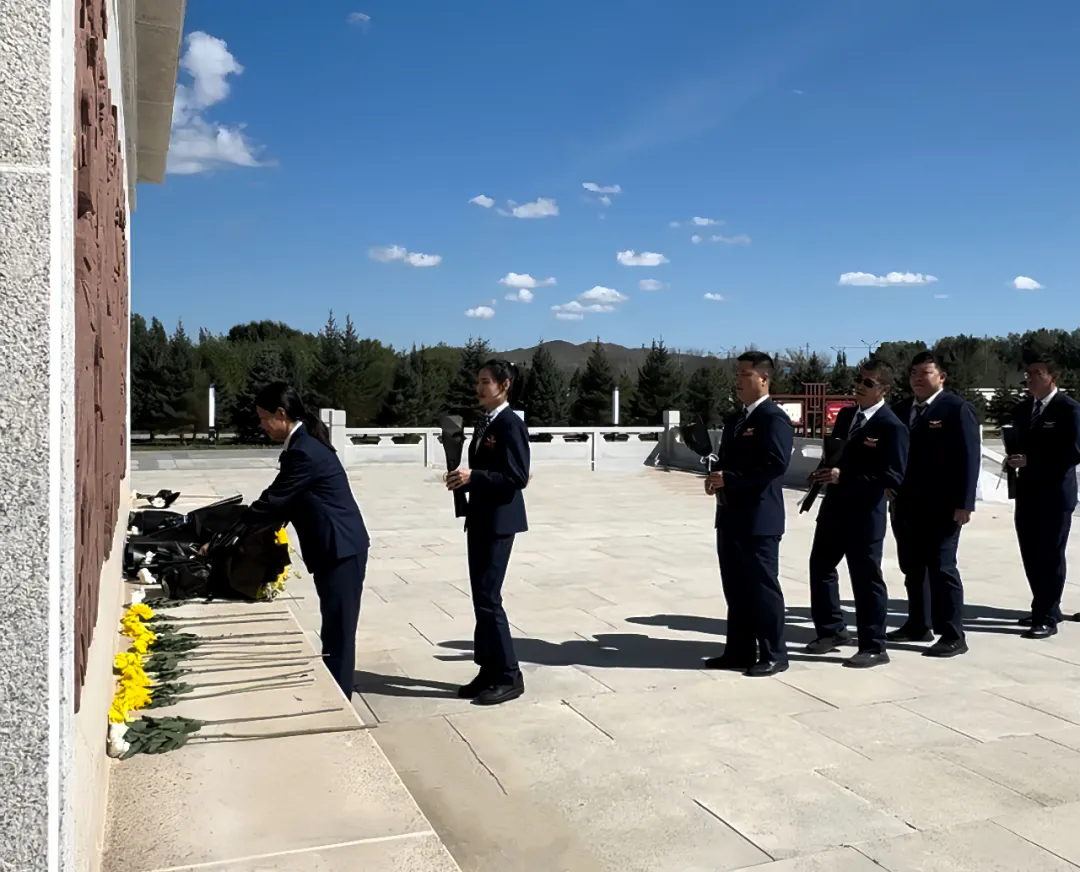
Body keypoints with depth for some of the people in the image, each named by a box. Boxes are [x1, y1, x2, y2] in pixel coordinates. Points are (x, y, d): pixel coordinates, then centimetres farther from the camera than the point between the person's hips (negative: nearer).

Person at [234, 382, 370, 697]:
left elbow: (273, 502, -19)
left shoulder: (304, 452, -21)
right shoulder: (303, 445, 11)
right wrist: (240, 528, 10)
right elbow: (284, 502, 15)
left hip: (341, 549, -10)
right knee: (333, 630, 18)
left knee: (338, 632, -1)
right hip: (333, 548, 10)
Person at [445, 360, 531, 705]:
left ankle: (509, 676, 3)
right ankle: (489, 671, 20)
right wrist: (464, 479, 2)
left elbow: (518, 477, -20)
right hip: (480, 518, 9)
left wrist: (472, 477, -24)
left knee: (488, 597, -8)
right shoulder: (484, 423, 13)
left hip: (499, 521, -9)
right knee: (481, 597, 11)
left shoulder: (510, 424, -14)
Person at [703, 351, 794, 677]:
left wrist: (729, 478, -21)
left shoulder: (774, 418, -12)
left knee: (763, 587, 0)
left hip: (759, 518, -9)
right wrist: (716, 477, 2)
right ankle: (739, 650, 23)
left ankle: (773, 655, 11)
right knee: (735, 588, 13)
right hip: (730, 515, 9)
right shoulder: (734, 419, 17)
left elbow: (776, 464, -23)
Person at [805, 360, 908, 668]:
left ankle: (873, 647, 13)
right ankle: (831, 630, 31)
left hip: (864, 514, -8)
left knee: (866, 579, 1)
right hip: (833, 507, 8)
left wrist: (844, 477, -25)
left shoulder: (891, 427, -14)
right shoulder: (845, 415, 11)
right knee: (820, 567, 16)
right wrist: (826, 473, -3)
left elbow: (894, 476, -21)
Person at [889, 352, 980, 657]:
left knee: (942, 568, -4)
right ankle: (919, 625, 25)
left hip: (941, 507, -7)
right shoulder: (900, 409, 13)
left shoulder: (957, 408, -7)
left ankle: (953, 636, 4)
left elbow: (969, 458, -12)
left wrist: (964, 504, -17)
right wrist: (894, 495, -2)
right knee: (912, 567, 13)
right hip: (906, 505, 7)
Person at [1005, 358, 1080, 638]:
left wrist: (1030, 460, -20)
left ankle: (1046, 618, 4)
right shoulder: (1023, 409, 13)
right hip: (1027, 494, 7)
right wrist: (1015, 459, -2)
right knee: (1031, 555, 12)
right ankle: (1046, 609, 26)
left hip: (1055, 495, -7)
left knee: (1050, 557, -2)